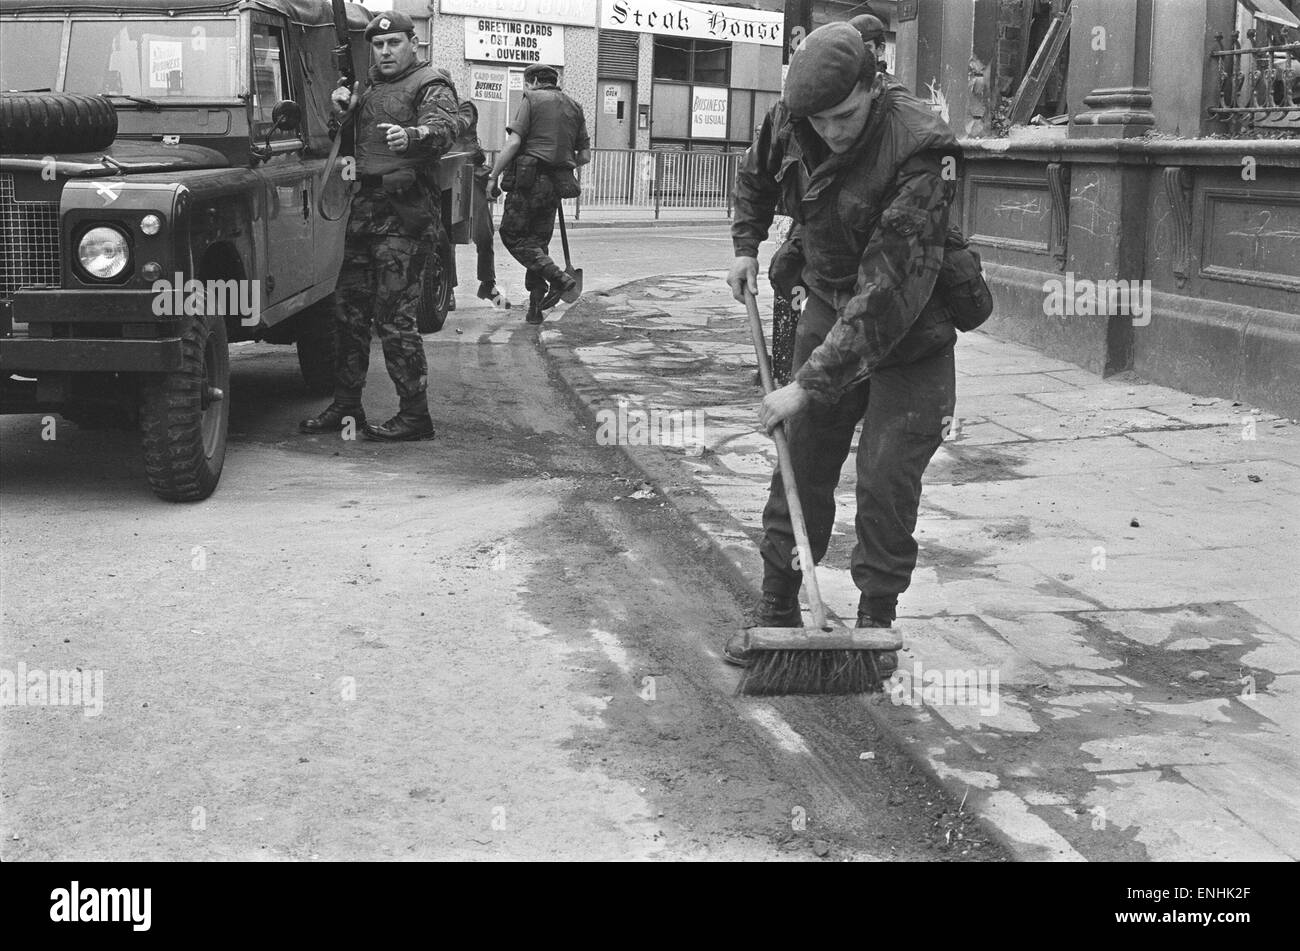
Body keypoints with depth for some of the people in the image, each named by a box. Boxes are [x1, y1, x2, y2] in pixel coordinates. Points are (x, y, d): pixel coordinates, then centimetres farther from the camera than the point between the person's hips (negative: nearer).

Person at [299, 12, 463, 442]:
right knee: (350, 309, 11)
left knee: (394, 316, -9)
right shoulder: (370, 86, 20)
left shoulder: (430, 85, -6)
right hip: (364, 206, 8)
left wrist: (412, 135, -46)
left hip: (404, 213, -8)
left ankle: (415, 415, -2)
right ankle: (346, 406, 20)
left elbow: (446, 125, -25)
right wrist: (344, 104, 0)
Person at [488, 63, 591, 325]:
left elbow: (514, 142, -12)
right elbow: (585, 155, 13)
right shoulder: (574, 108, 15)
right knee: (539, 240, 12)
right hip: (557, 184, 6)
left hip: (530, 179, -6)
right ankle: (536, 308, 7)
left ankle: (557, 278, -13)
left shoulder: (532, 100, -1)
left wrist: (494, 176, -9)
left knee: (512, 235, 2)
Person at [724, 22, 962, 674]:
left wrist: (809, 385, -34)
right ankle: (778, 615, 17)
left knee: (886, 485, -6)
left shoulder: (919, 151, -30)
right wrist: (747, 246, 9)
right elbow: (755, 176, 20)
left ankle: (876, 628, 10)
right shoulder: (795, 128, -9)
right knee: (799, 468, 5)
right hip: (828, 314, 5)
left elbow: (887, 289, -34)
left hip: (909, 336, -5)